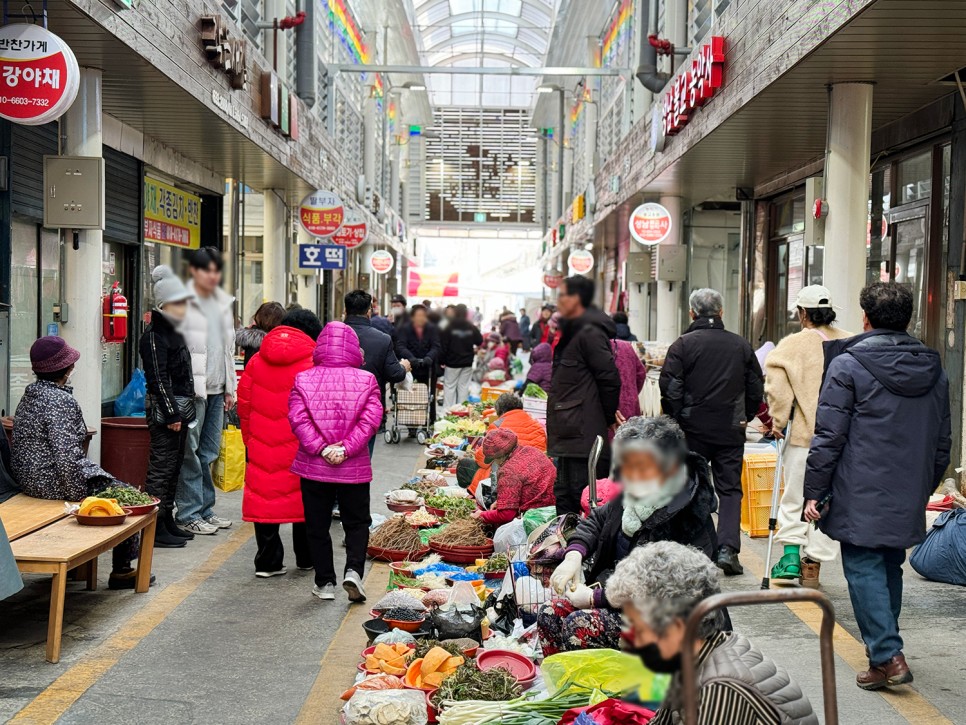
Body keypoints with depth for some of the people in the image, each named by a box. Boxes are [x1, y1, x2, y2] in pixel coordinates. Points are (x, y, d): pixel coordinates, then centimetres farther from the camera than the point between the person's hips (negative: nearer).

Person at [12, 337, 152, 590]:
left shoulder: (30, 395, 8)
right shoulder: (60, 401, -22)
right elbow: (65, 454, -28)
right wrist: (78, 494, -18)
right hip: (53, 483, -10)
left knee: (110, 482, 23)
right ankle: (122, 570, 8)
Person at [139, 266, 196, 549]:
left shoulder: (174, 333, 17)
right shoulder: (154, 336, -12)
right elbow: (158, 379, -17)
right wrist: (171, 413, -19)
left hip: (179, 410, 10)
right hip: (164, 411, -10)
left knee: (174, 467, 14)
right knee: (161, 467, -7)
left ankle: (167, 521, 22)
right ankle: (156, 528, -3)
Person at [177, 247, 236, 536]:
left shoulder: (223, 303, 15)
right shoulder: (184, 302, -8)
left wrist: (230, 387, 17)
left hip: (216, 389, 7)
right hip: (192, 389, -7)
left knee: (209, 453, 12)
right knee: (190, 453, -3)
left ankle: (205, 509, 20)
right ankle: (189, 515, 3)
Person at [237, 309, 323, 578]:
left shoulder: (256, 360, 6)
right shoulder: (314, 363, -5)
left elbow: (243, 403, 9)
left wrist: (249, 439, 17)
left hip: (262, 445, 2)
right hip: (300, 447, -2)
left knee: (264, 499, 8)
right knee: (304, 498, 12)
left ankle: (268, 562, 10)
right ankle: (306, 558, 24)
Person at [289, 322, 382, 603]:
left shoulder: (303, 379, -2)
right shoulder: (366, 380, -4)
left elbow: (298, 418, -11)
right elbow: (371, 419, -13)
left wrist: (321, 448, -13)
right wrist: (346, 448, -14)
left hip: (313, 466, 1)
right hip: (355, 468, 0)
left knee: (317, 525, 13)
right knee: (357, 522, 14)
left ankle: (325, 582, 17)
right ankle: (353, 570, -5)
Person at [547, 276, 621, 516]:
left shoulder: (590, 333, -14)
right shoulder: (574, 331, 19)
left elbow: (610, 379, -17)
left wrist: (609, 420, -9)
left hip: (584, 433, -11)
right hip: (570, 435, 11)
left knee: (582, 496, -8)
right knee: (564, 497, 15)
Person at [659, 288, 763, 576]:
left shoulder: (682, 345, -6)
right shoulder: (741, 345, 4)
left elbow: (670, 389, -9)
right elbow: (756, 389, 10)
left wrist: (675, 422, 2)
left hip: (693, 428, -2)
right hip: (731, 430, 2)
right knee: (730, 489, 7)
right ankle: (727, 548, -5)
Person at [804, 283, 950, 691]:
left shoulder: (847, 365, -9)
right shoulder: (934, 369, 9)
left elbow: (829, 436, -11)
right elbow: (942, 442, 15)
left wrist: (814, 491, -5)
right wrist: (925, 488, 24)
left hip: (861, 496, -6)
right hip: (909, 499, 6)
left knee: (864, 568, 0)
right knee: (890, 567, 17)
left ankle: (887, 657, -7)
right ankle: (885, 649, 25)